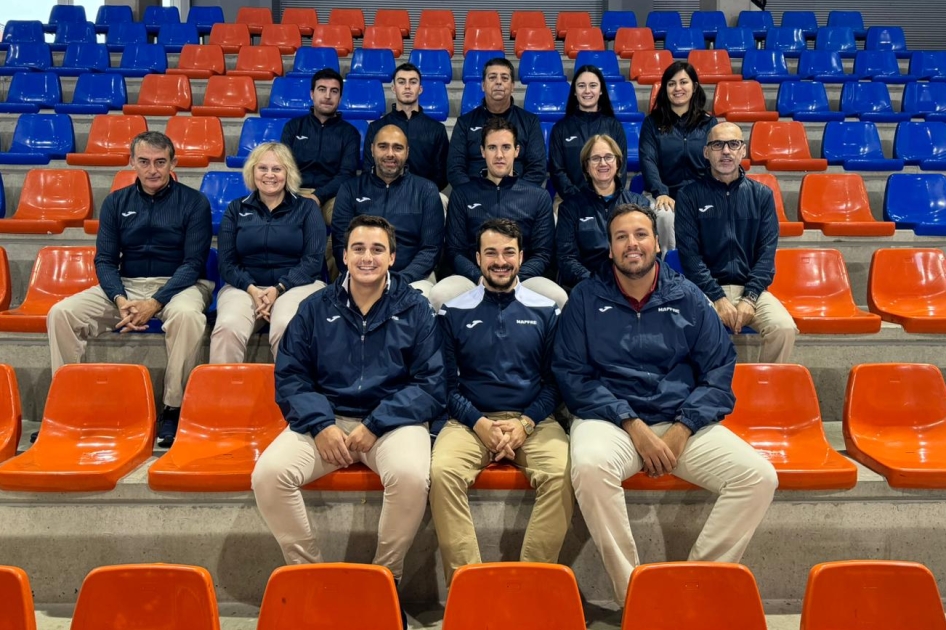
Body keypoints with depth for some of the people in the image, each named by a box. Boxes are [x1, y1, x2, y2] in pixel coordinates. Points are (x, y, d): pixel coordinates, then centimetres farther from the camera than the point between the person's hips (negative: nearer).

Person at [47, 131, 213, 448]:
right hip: (126, 285, 4)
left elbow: (193, 263, -8)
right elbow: (104, 260, 5)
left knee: (188, 315, -38)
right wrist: (120, 300, -16)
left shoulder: (194, 202, -2)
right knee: (61, 313, -17)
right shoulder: (116, 202, 9)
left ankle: (174, 409, -25)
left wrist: (155, 303, -21)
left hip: (179, 285, -4)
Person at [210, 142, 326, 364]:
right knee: (227, 327, -30)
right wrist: (252, 290, -11)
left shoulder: (306, 208, 10)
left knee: (286, 327, -35)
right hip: (244, 286, 2)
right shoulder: (236, 209, 15)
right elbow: (227, 262, 9)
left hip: (296, 285, -2)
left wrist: (278, 289, -13)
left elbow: (313, 260, 0)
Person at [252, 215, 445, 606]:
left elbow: (431, 384, -2)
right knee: (268, 474, -23)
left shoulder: (415, 310, 4)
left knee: (411, 476, -33)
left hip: (393, 420, -2)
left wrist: (375, 425, -15)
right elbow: (289, 376, 5)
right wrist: (321, 425, -13)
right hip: (324, 418, 2)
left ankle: (386, 579, -7)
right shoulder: (315, 308, 9)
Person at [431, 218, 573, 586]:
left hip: (533, 420, 1)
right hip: (471, 420, 0)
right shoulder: (454, 313, 10)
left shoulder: (545, 311, 12)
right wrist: (479, 423, -10)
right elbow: (449, 384, 7)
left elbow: (554, 381, 9)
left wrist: (525, 423, -8)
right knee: (442, 471, -30)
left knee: (562, 474, -29)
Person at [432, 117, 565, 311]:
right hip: (473, 277, 0)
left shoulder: (539, 197, 14)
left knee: (558, 297, -32)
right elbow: (455, 251, 7)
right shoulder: (462, 194, 13)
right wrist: (481, 278, -13)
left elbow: (543, 253, 7)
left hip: (523, 278, 0)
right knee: (439, 295, -32)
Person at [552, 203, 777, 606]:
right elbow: (571, 374, -2)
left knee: (759, 477, -19)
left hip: (683, 420, 3)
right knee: (589, 467, -35)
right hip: (610, 418, -2)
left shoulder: (687, 297, 10)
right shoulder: (586, 299, 5)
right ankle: (631, 592, -19)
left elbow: (720, 369, 8)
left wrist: (682, 429, -8)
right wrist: (633, 425, -12)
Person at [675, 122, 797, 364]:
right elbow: (689, 254, -4)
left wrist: (750, 298, -11)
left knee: (784, 328, -24)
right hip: (707, 289, -2)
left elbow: (767, 251, 3)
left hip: (751, 288, 2)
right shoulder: (691, 195, 3)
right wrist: (717, 298, -14)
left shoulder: (761, 194, 9)